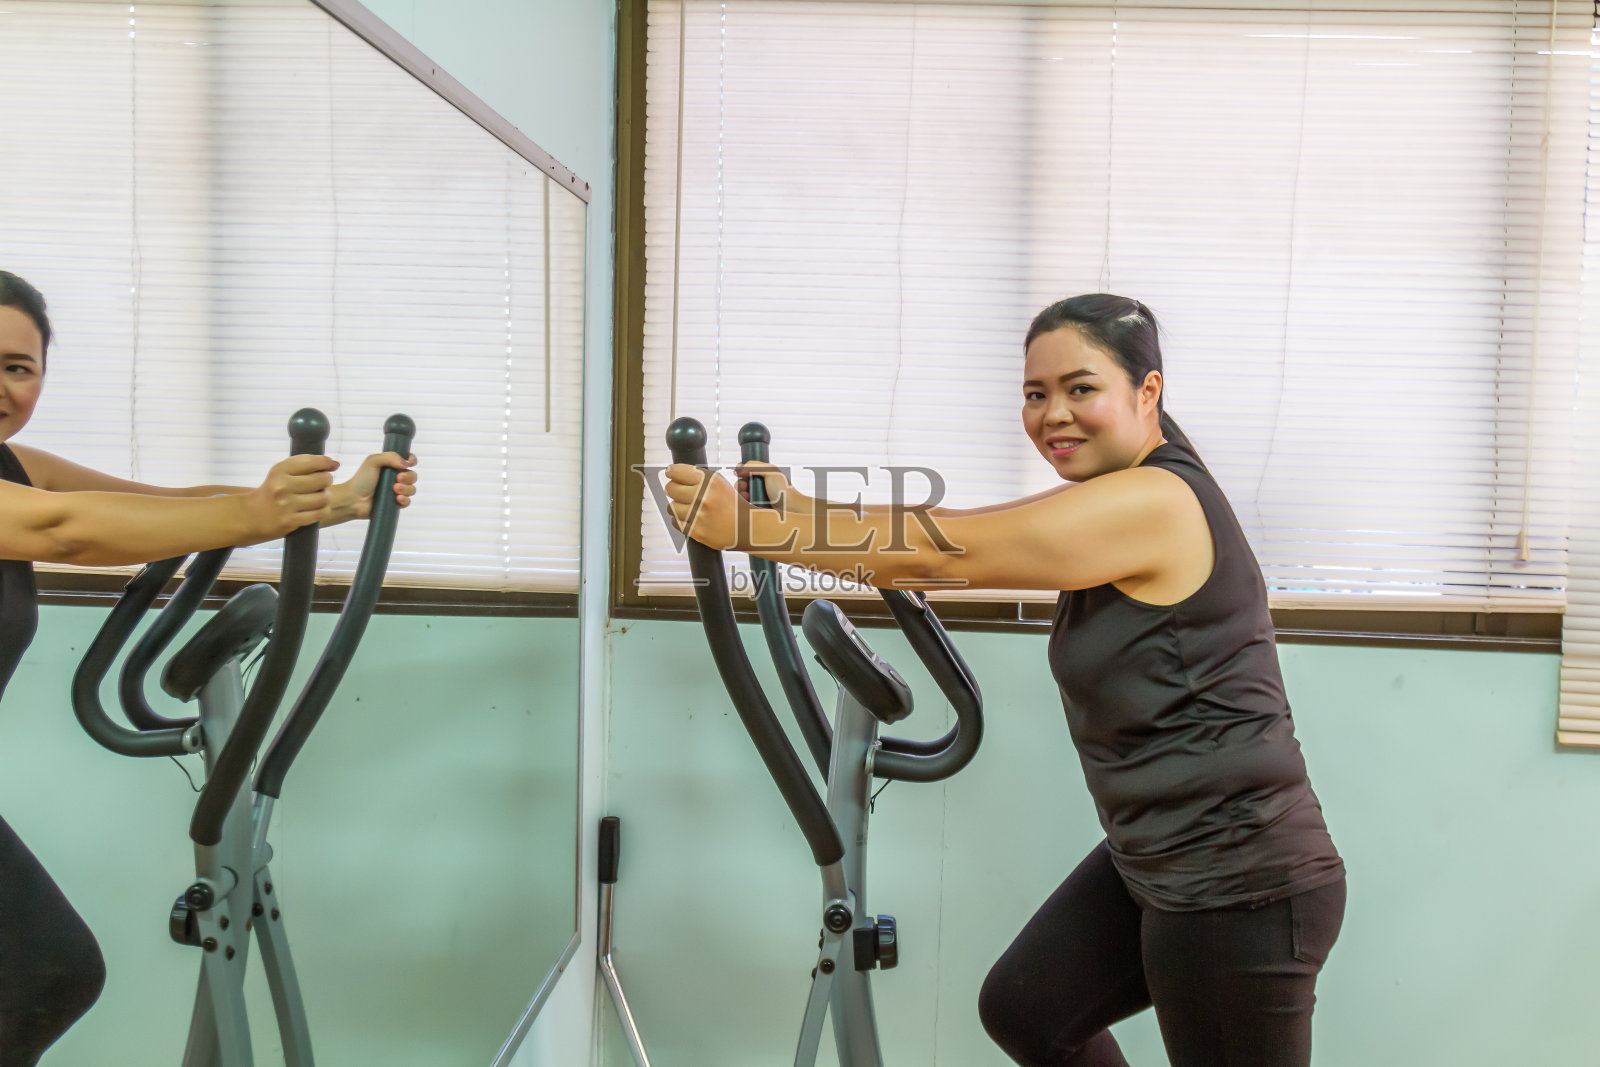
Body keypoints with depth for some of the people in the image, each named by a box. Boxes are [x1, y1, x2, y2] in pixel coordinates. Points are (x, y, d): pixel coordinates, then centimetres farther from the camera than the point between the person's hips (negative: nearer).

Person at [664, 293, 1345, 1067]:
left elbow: (942, 553, -25)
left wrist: (750, 527, -23)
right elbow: (954, 532, 3)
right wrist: (798, 509, -6)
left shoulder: (1154, 504, -22)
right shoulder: (1112, 501, 8)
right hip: (1151, 861, 10)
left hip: (1241, 886, -10)